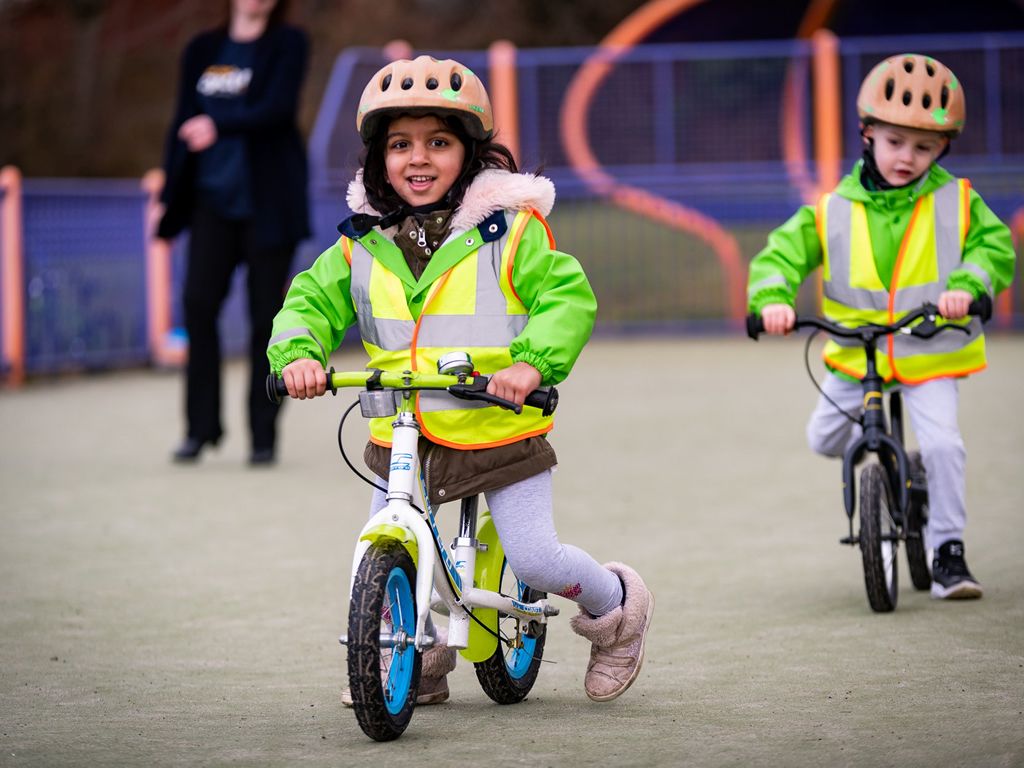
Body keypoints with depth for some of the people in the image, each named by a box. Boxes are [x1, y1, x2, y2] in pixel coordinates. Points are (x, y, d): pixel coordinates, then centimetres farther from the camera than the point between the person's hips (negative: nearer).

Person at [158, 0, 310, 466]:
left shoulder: (288, 44, 3)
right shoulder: (202, 51, 14)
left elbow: (277, 109, -12)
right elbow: (184, 125, 16)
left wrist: (218, 125, -23)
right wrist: (171, 196, 13)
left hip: (267, 201, -3)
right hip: (214, 198, 3)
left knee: (266, 315, -3)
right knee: (198, 303, -11)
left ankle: (263, 436, 4)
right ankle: (201, 427, -1)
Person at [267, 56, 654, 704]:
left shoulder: (510, 231, -9)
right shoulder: (363, 243, 2)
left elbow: (568, 298, -14)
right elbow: (313, 301, 4)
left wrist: (531, 361, -31)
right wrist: (298, 352, -18)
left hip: (499, 429, -4)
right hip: (400, 436, 4)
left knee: (533, 557, -7)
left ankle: (617, 607, 26)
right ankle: (420, 660, 30)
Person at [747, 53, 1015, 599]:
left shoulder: (956, 204, -5)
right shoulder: (833, 212, -5)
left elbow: (994, 247, -10)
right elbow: (781, 255, -8)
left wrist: (966, 285, -31)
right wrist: (773, 299, -29)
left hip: (931, 354, -2)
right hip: (856, 354, 2)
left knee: (941, 442, -17)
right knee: (825, 438, 6)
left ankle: (948, 549, -2)